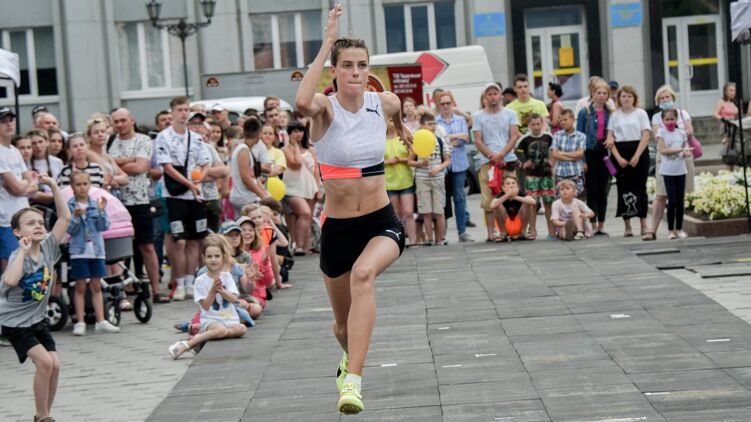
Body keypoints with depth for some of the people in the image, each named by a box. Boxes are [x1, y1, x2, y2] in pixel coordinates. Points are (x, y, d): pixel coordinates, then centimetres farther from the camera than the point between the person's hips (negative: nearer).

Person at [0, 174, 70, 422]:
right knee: (44, 361, -18)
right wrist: (23, 251, -35)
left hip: (38, 319, 6)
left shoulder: (48, 247, -5)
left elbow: (65, 217, -7)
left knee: (55, 365, -3)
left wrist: (52, 185, -13)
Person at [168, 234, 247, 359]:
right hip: (210, 319, -4)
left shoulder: (227, 276, 7)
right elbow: (205, 306, -7)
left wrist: (221, 289, -20)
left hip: (229, 319, 4)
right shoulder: (201, 280, -1)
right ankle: (185, 345, -30)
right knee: (221, 330, -38)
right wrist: (213, 289, -19)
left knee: (241, 328, -30)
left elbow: (233, 299, -3)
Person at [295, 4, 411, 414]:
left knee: (363, 274, -34)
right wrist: (327, 42, -36)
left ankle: (353, 379, -37)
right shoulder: (325, 108, -12)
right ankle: (349, 357, 53)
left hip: (382, 222, 0)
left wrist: (400, 127, 44)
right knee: (343, 322, 15)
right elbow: (302, 102, -38)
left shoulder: (385, 102, -2)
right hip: (337, 227, 0)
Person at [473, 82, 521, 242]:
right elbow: (478, 141, 3)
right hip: (487, 162, 0)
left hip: (508, 161, 0)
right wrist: (492, 156, -11)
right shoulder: (479, 116, 9)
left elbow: (514, 137, 2)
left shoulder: (510, 114, 9)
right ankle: (490, 233, 2)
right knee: (488, 200, -3)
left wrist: (501, 154, -12)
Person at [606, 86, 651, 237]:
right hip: (620, 153, 1)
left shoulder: (640, 113, 3)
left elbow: (646, 136, -4)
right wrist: (618, 158, -9)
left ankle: (643, 225, 3)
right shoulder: (615, 115, 8)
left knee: (640, 188, -1)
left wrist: (636, 156, -13)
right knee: (623, 189, 1)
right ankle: (627, 226, 5)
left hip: (639, 152, -1)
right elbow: (610, 138, 3)